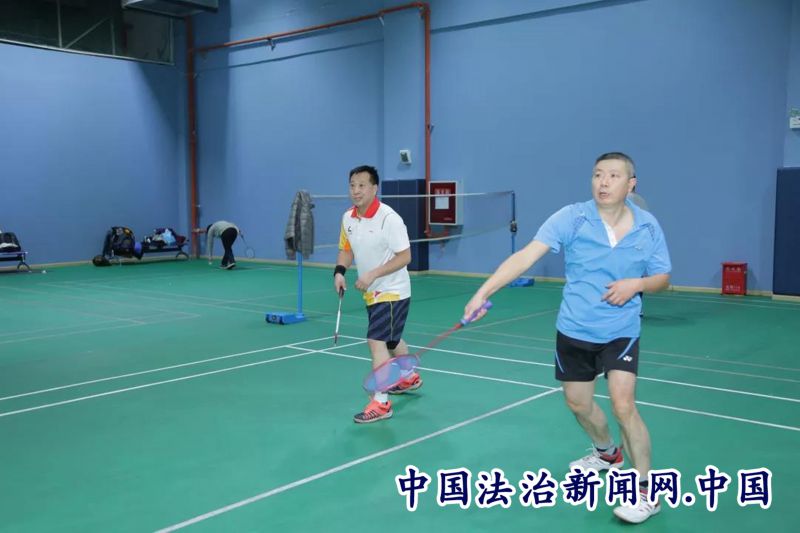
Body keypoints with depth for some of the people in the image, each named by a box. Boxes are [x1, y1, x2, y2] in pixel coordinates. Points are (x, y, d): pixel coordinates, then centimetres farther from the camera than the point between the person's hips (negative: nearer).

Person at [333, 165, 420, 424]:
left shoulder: (389, 218, -23)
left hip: (392, 291, -8)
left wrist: (373, 275, -28)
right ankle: (410, 378, 49)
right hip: (372, 292, 8)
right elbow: (346, 249, 11)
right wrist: (339, 271, -9)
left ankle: (381, 403, -11)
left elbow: (405, 257, -22)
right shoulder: (348, 218, -1)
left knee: (376, 341, -17)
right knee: (391, 339, 24)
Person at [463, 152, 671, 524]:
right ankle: (608, 454, 48)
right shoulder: (572, 218, -14)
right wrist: (483, 292, -35)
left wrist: (636, 284, -19)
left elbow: (662, 277, 4)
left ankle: (646, 492, 4)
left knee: (623, 406, -14)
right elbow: (526, 256, -24)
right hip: (573, 331, 2)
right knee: (578, 403, 17)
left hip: (620, 333, -1)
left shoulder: (648, 227, -7)